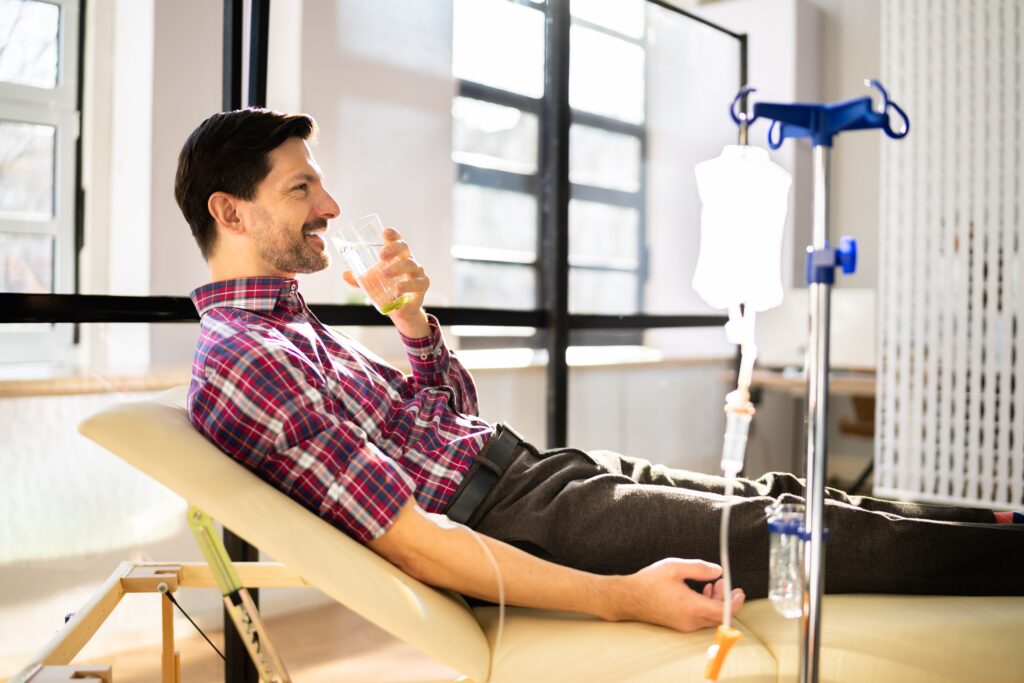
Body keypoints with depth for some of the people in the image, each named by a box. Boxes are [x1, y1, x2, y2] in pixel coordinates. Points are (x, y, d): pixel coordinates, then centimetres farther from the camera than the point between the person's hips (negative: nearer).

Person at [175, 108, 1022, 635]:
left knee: (782, 497, 10)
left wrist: (412, 318, -1)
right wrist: (624, 598, -25)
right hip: (516, 520, -9)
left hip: (528, 463, 9)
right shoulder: (241, 363, -18)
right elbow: (410, 540, -24)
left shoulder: (290, 325, 13)